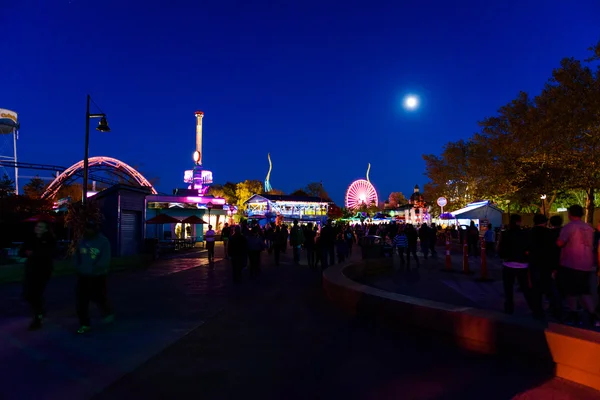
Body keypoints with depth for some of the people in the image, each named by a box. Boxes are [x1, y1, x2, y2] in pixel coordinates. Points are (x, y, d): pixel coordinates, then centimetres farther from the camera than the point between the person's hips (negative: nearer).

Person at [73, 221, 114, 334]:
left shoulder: (103, 241, -10)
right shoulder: (82, 241, 6)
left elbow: (105, 260, -16)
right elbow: (76, 256, 11)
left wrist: (93, 269, -19)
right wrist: (79, 268, -4)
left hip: (98, 276, -5)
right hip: (83, 276, 5)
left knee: (99, 298, 7)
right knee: (81, 300, 2)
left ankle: (108, 313, 37)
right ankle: (85, 324, 13)